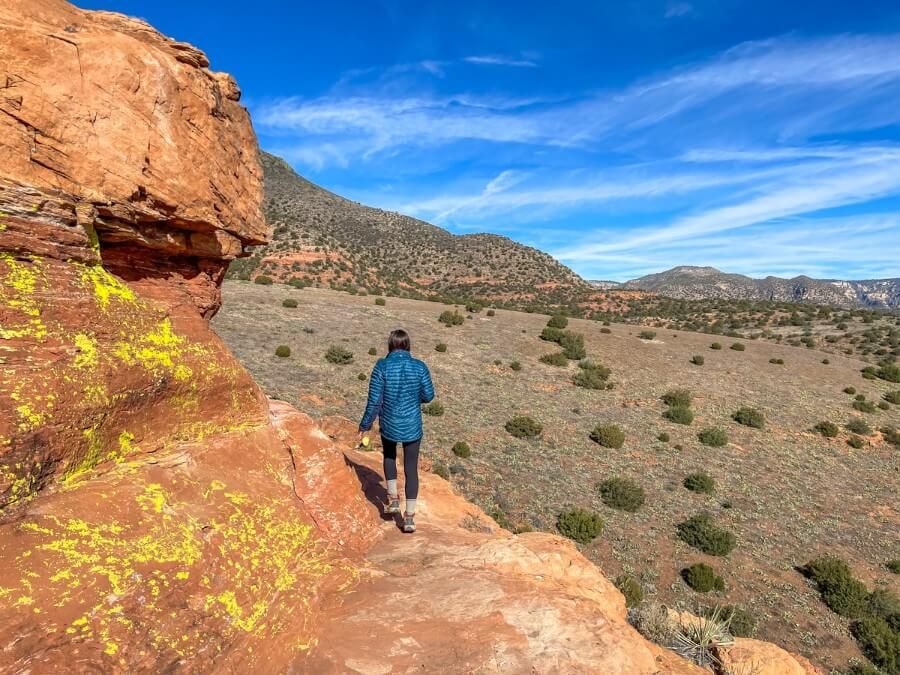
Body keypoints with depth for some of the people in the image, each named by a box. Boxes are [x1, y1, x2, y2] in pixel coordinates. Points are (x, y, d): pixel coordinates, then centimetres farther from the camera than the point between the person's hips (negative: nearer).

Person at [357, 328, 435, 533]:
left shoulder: (382, 366, -15)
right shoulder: (420, 367, -10)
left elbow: (374, 401, -13)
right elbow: (428, 395, -1)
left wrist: (364, 426, -1)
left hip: (389, 425, -1)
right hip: (412, 426, 1)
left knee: (389, 455, 31)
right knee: (411, 468, 13)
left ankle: (393, 499, 27)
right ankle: (409, 517, 16)